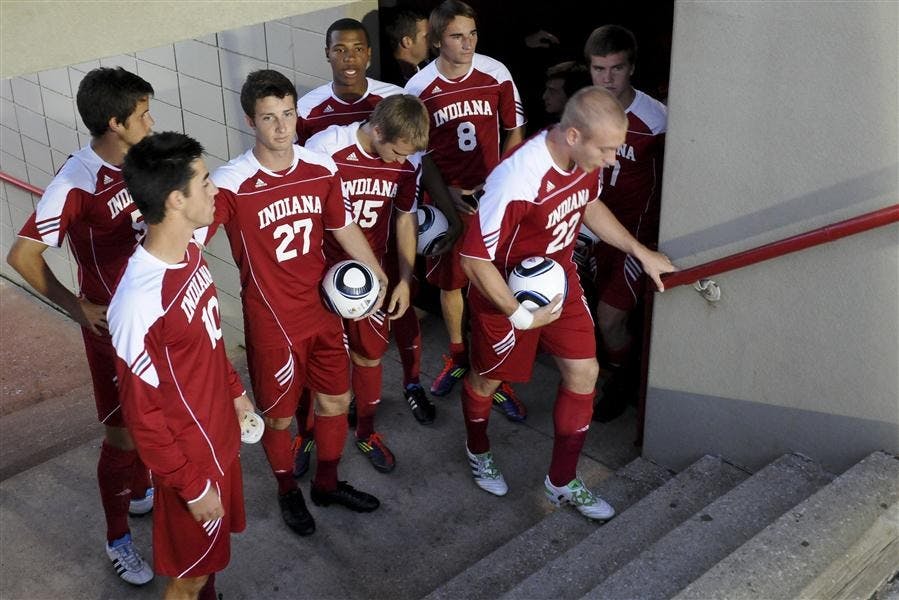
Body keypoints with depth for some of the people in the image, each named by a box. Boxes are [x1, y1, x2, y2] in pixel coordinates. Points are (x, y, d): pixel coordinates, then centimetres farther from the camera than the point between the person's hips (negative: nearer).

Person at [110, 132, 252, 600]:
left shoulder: (189, 249, -8)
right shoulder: (140, 304, -35)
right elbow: (142, 414, -25)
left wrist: (234, 390, 19)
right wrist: (193, 486, -17)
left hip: (218, 432, 8)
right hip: (190, 453, -8)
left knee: (211, 551, 29)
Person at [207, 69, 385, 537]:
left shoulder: (321, 168, -5)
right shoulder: (232, 183, -22)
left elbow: (344, 227, 9)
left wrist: (378, 274, 12)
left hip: (322, 308, 5)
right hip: (271, 321, -5)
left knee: (335, 400, 19)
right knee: (278, 415, 13)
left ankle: (327, 484, 43)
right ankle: (288, 492, 41)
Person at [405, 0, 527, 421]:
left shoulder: (496, 74, -8)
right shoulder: (419, 88, -9)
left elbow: (515, 134, 3)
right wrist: (448, 193, -12)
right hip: (446, 198, 1)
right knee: (449, 282, 14)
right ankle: (457, 355, 38)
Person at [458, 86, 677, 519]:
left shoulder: (586, 159, -13)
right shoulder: (518, 181, -37)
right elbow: (474, 259, -30)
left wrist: (640, 252, 10)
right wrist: (521, 316, -25)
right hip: (508, 294, -6)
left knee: (583, 372, 7)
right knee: (487, 379, 16)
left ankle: (562, 482, 25)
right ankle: (478, 450, 49)